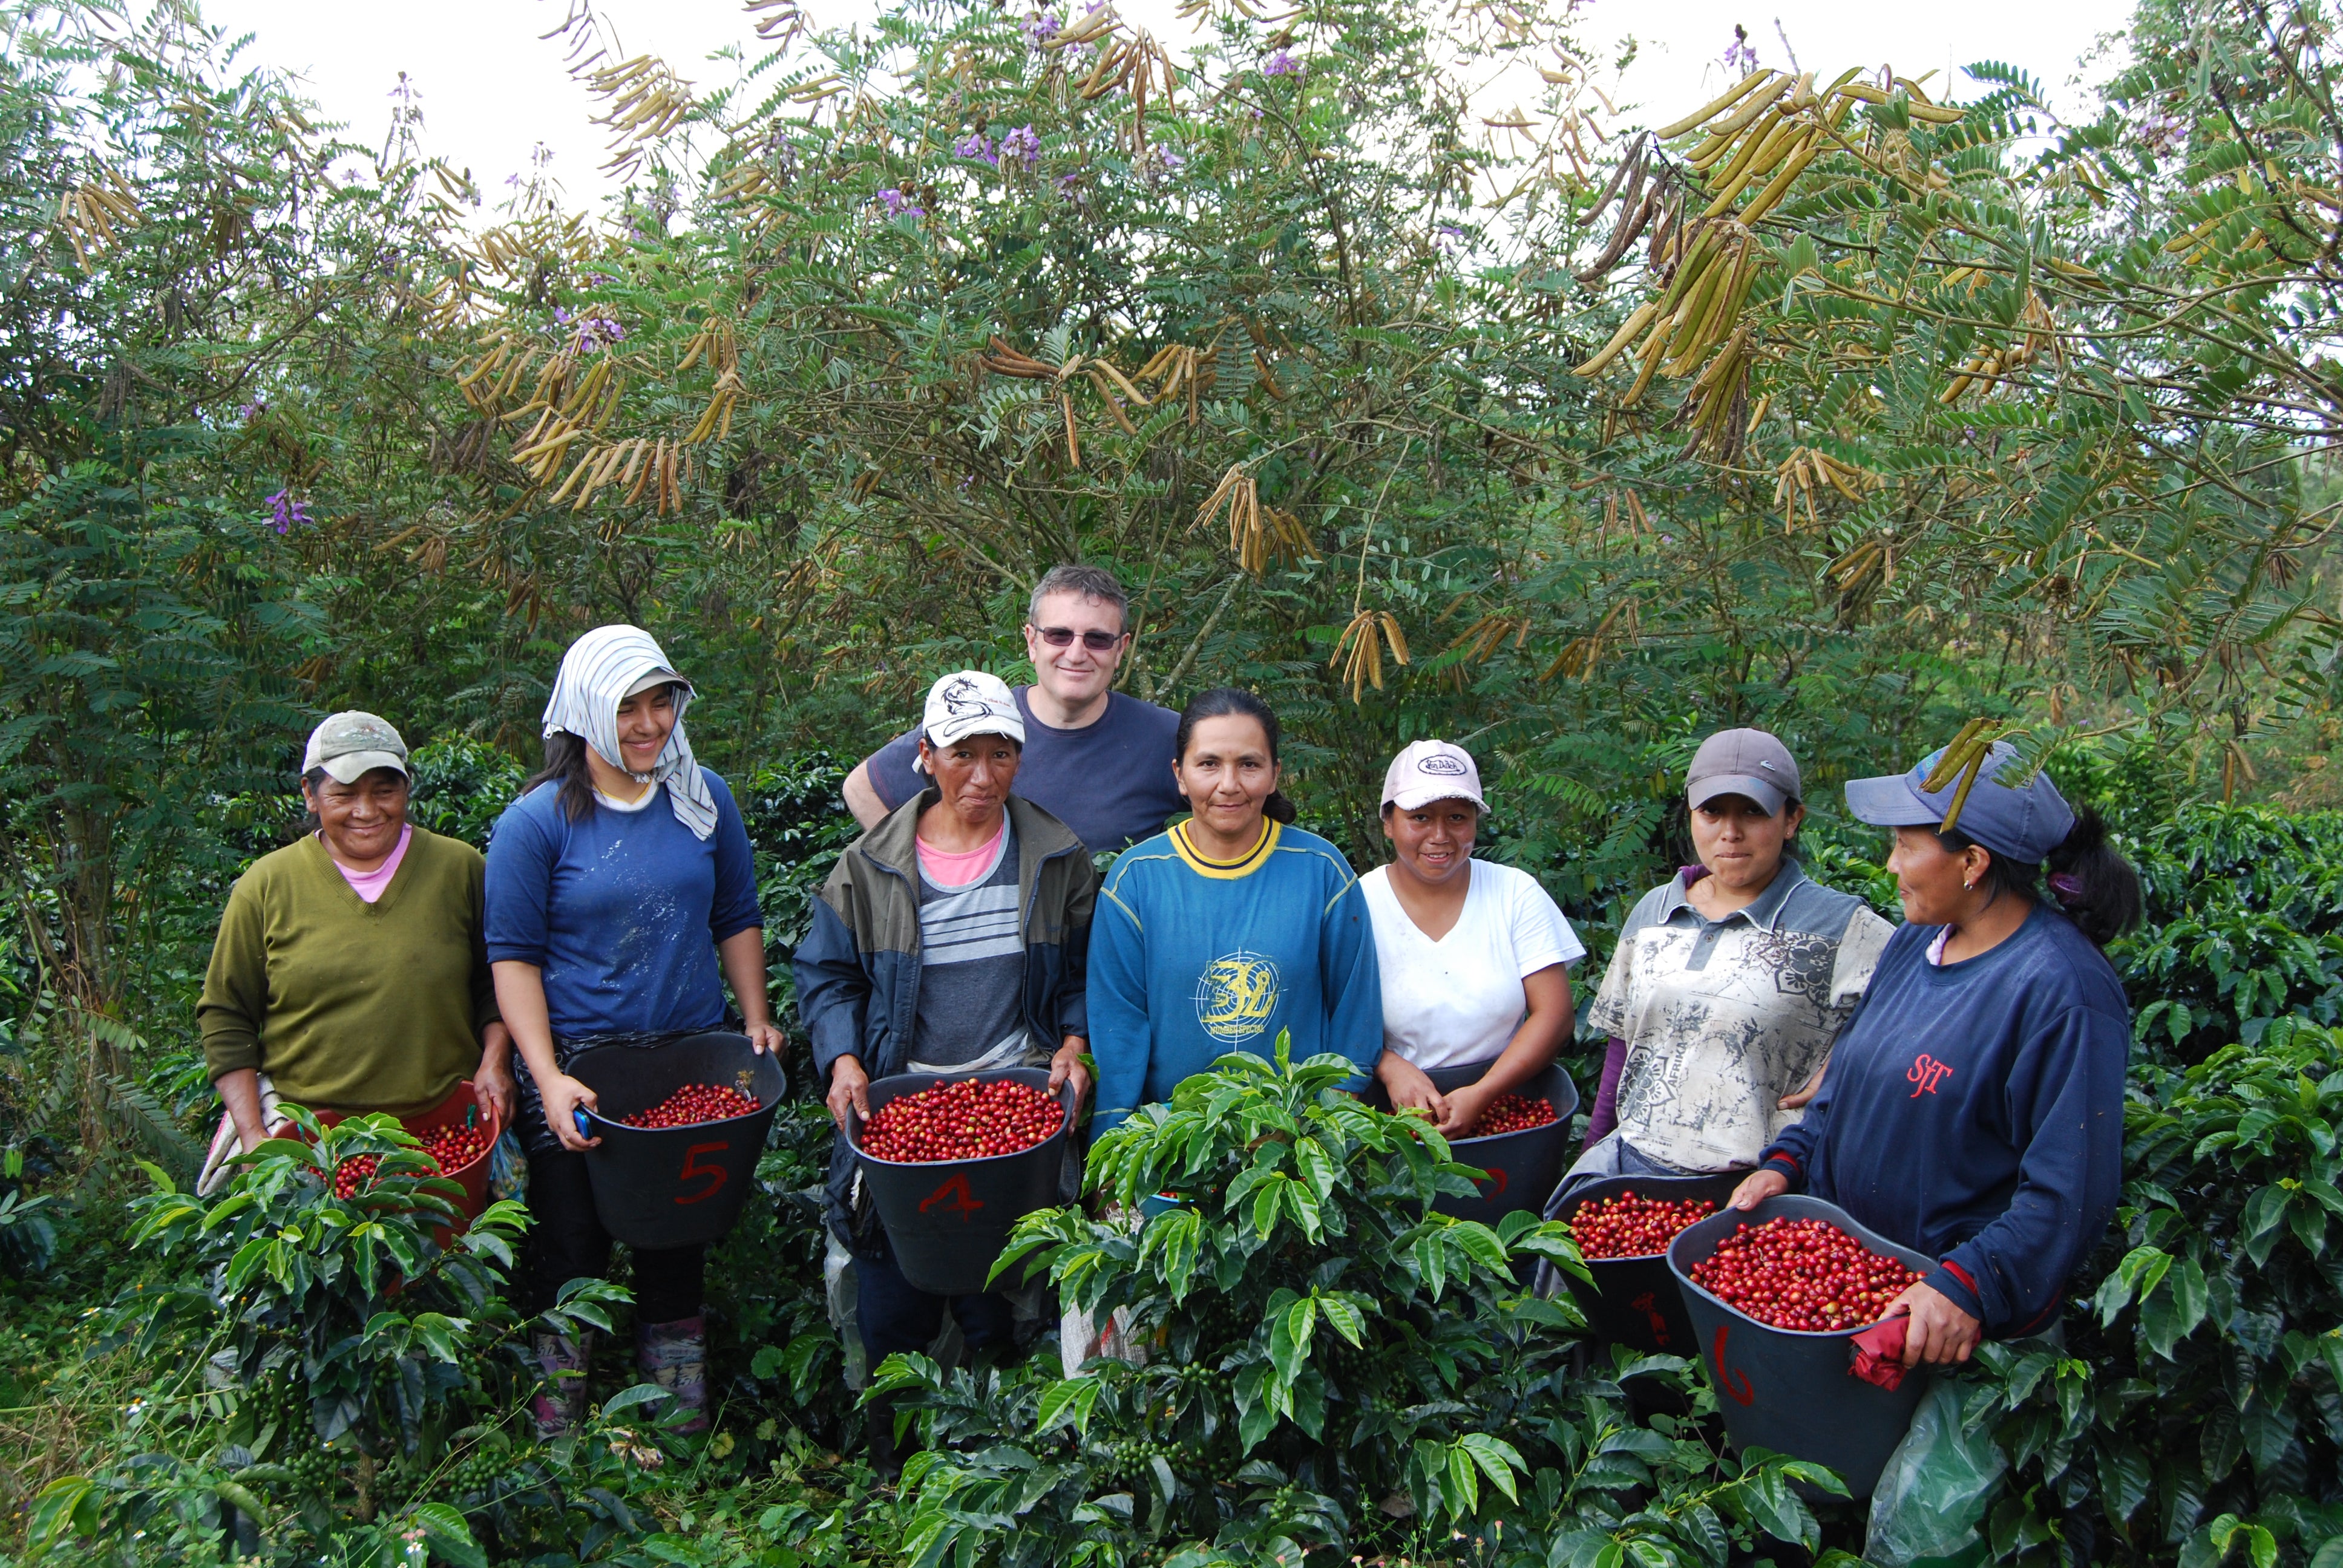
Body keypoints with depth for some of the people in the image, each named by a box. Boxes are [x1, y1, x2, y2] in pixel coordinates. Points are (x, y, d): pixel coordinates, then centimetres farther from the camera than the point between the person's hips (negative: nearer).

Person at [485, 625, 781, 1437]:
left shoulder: (705, 799, 4)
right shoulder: (537, 821, -7)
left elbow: (737, 919, 13)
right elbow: (514, 955, -7)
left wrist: (757, 1018, 2)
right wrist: (548, 1079, -16)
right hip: (578, 1065, -3)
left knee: (678, 1255, 13)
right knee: (570, 1257, 5)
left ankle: (683, 1439, 26)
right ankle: (555, 1443, 20)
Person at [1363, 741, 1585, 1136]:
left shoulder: (1517, 894, 2)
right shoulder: (1357, 905, 0)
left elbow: (1553, 1015, -2)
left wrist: (1481, 1095, -14)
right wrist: (1391, 1067, -18)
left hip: (1507, 1106, 1)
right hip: (1396, 1115, -1)